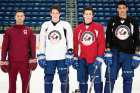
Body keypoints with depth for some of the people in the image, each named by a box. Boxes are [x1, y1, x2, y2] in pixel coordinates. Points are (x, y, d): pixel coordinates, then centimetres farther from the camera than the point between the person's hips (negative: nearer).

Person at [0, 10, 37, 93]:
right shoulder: (9, 31, 5)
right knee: (12, 84, 10)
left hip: (25, 62, 0)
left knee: (25, 83, 6)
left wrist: (33, 59, -8)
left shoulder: (29, 31, 4)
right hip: (12, 62, 1)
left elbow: (32, 46, 0)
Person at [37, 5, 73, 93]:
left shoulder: (66, 25, 0)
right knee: (48, 80, 8)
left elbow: (70, 41, 0)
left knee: (64, 80, 3)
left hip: (63, 58, -2)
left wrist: (69, 55, -7)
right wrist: (41, 56, 5)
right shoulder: (45, 25, 8)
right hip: (49, 58, 2)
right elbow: (42, 42, 11)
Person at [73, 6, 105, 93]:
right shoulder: (78, 28, 6)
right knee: (82, 81, 10)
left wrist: (99, 58, -10)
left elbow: (102, 44, -5)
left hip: (94, 60, -3)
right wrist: (75, 58, 7)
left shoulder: (99, 27, -2)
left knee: (97, 81, -4)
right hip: (81, 60, 3)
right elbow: (75, 44, 9)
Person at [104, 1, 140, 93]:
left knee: (128, 78, 7)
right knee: (110, 77, -1)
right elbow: (108, 38, 2)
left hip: (129, 54, 1)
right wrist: (108, 53, -5)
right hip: (114, 53, -1)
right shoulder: (112, 21, 3)